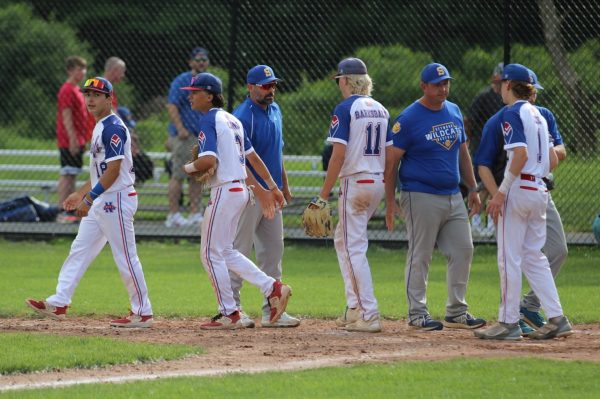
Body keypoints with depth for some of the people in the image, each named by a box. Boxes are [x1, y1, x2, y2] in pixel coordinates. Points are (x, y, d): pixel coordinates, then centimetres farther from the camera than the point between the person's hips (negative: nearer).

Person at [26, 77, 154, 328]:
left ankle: (143, 313, 1)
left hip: (117, 199, -10)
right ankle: (59, 303, 8)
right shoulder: (101, 128, 16)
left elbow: (114, 169, -22)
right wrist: (80, 193, 26)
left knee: (125, 257, -6)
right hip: (101, 202, 10)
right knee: (79, 251, 8)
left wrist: (89, 198, -23)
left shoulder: (113, 128, -15)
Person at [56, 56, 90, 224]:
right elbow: (66, 116, -18)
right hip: (69, 141, -10)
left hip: (77, 141, 10)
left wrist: (83, 139, 21)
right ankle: (62, 213, -11)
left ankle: (71, 210, 14)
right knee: (67, 175, -10)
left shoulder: (75, 90, 17)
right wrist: (72, 139, -22)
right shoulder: (67, 90, -13)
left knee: (72, 176, 11)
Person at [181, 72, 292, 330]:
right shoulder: (232, 120, 15)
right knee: (224, 252, 17)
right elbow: (250, 156, 17)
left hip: (224, 191, -9)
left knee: (212, 253, 0)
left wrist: (189, 168, -5)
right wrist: (270, 187, 19)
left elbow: (209, 160, -25)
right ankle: (272, 287, 10)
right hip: (240, 190, 9)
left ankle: (229, 314, 2)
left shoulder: (209, 120, -12)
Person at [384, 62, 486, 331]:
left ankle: (456, 312, 15)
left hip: (453, 197, 7)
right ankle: (417, 314, 5)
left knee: (463, 251, 6)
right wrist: (389, 205, -12)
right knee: (420, 257, -2)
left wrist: (473, 189, 16)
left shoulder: (454, 112, 11)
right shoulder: (408, 119, -9)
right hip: (421, 196, -7)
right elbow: (392, 162, -9)